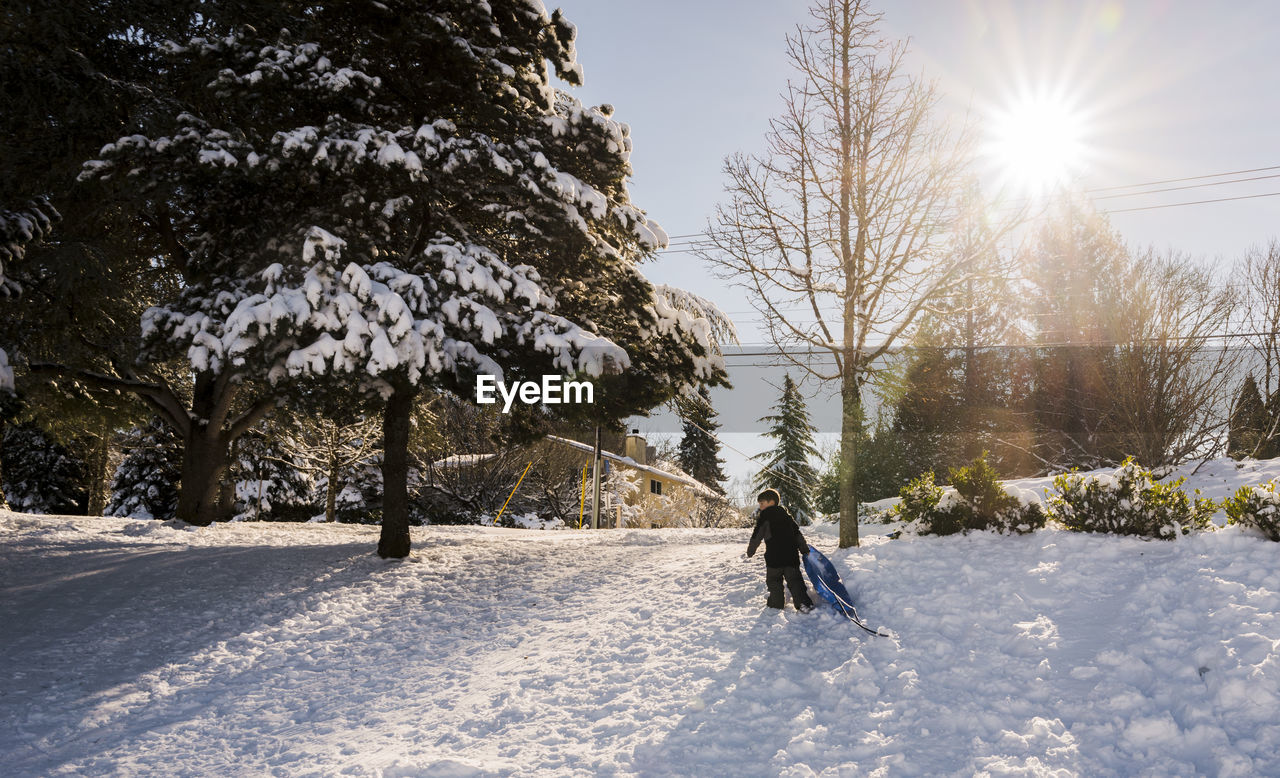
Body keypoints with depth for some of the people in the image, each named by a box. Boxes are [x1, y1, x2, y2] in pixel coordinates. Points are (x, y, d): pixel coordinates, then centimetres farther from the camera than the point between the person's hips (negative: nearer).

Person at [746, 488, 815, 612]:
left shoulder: (764, 517, -4)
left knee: (774, 581, 10)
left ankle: (776, 604, 13)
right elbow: (798, 534, 17)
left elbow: (756, 537, -3)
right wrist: (805, 550, 22)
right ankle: (804, 603, -4)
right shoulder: (786, 515, 15)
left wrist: (750, 551, 10)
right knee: (794, 579, 7)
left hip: (774, 557, -5)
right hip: (791, 555, 5)